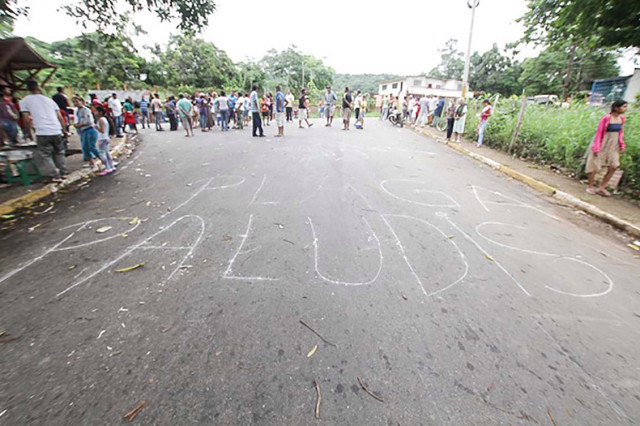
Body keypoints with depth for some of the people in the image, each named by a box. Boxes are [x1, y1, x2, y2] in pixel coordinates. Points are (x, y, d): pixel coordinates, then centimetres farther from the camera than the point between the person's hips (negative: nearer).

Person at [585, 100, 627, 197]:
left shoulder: (622, 118, 6)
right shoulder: (606, 118, -14)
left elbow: (621, 133, 14)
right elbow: (599, 133, -11)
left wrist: (622, 145, 9)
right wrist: (596, 148, -13)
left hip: (613, 147, 6)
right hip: (602, 145, -6)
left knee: (613, 167, 0)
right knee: (595, 166, 2)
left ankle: (601, 188, 8)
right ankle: (590, 186, 16)